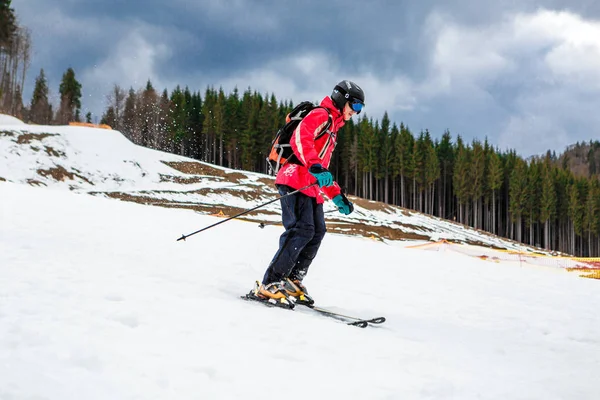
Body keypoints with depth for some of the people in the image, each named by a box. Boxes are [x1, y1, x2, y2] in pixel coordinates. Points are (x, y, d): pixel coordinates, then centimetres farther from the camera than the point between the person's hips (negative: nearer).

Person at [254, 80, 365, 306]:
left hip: (311, 187, 10)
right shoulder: (321, 115, -1)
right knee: (302, 230, -19)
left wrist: (338, 197, 27)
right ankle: (270, 284, -20)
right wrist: (315, 167, -35)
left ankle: (292, 281, 3)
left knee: (317, 232, 1)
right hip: (296, 180, -10)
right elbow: (300, 138, -21)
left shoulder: (333, 129, 30)